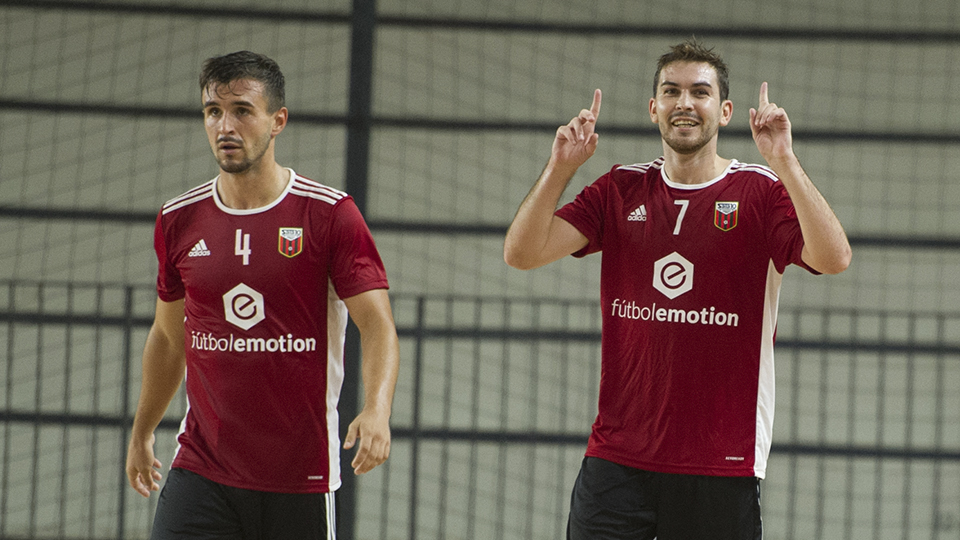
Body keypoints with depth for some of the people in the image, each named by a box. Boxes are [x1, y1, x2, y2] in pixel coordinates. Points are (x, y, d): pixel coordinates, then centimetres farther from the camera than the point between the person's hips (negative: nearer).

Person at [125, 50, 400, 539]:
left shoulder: (329, 214, -5)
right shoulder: (178, 221, 6)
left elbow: (377, 324, -10)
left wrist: (377, 410, -28)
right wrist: (141, 434, 27)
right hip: (201, 467, 2)